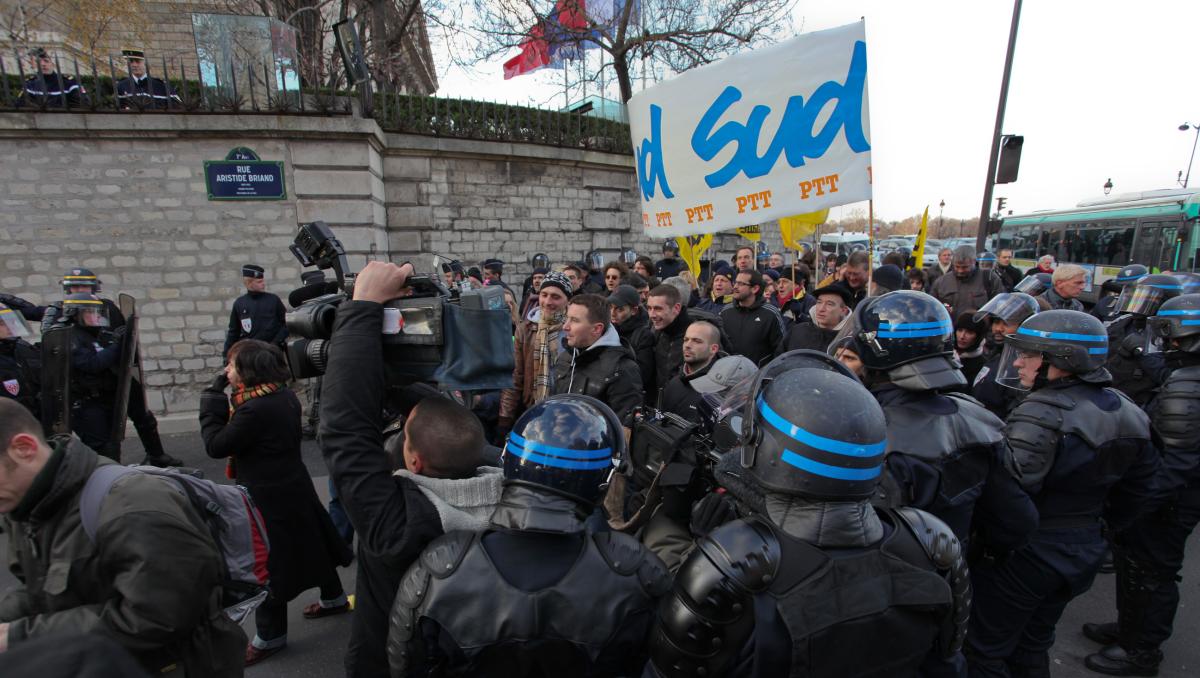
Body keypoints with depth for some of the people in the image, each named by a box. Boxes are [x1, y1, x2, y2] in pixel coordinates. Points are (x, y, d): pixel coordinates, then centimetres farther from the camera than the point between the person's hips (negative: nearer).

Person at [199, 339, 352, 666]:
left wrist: (211, 400, -11)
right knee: (308, 544, 23)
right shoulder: (284, 396, 0)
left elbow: (215, 446, -16)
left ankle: (270, 636, 26)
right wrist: (223, 401, 3)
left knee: (266, 565, 8)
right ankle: (334, 598, 42)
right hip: (292, 488, 9)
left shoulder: (255, 409, -27)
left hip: (269, 498, -9)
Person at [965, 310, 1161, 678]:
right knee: (1034, 645, 26)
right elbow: (1139, 488, 12)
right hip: (1085, 553, 8)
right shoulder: (1128, 413, 1)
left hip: (1023, 555, -8)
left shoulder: (1041, 416, -26)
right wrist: (1100, 526, 24)